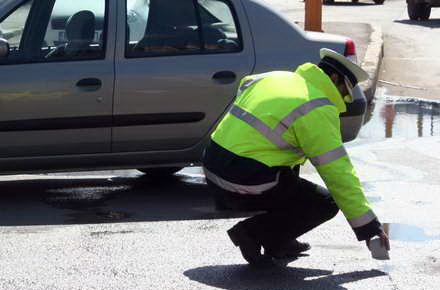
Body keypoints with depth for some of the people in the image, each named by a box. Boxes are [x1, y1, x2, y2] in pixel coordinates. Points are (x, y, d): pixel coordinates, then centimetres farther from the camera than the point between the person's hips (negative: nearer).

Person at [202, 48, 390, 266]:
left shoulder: (274, 77, 13)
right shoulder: (319, 111, -10)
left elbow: (244, 84, 39)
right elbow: (339, 173, -10)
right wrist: (368, 226, -5)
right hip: (244, 186, -8)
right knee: (326, 204, 5)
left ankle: (278, 243, 26)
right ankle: (254, 232, -3)